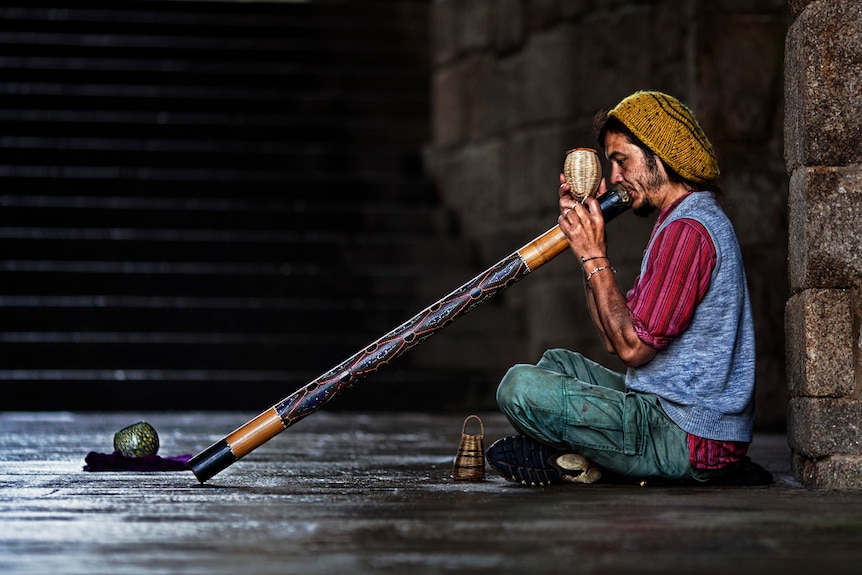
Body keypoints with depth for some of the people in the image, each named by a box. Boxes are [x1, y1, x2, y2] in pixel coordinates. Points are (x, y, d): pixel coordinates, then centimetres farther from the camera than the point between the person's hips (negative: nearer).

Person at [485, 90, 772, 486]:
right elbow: (614, 337, 15)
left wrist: (594, 257, -12)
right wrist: (586, 241, 10)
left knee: (520, 387, -21)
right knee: (557, 364, 26)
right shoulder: (695, 219, 18)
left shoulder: (688, 230, -17)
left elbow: (632, 346, -19)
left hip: (688, 435, -11)